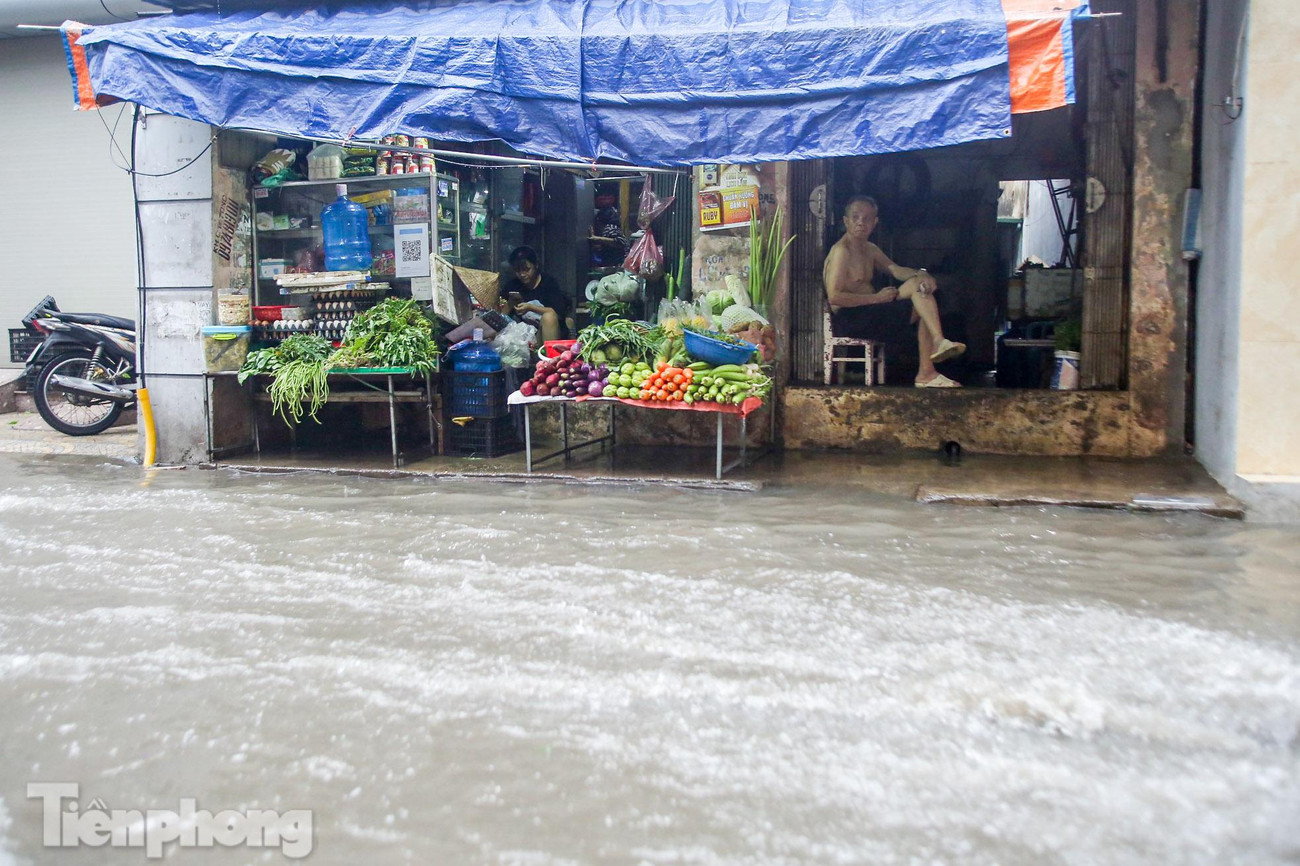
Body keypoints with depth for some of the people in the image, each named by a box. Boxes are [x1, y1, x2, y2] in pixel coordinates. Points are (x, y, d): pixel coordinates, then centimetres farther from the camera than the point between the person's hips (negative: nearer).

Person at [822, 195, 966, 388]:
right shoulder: (841, 251, -12)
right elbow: (834, 296, -21)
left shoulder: (870, 249, 19)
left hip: (868, 315, 10)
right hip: (848, 319, -10)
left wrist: (921, 274, -10)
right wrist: (876, 298, -18)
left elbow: (896, 270, 13)